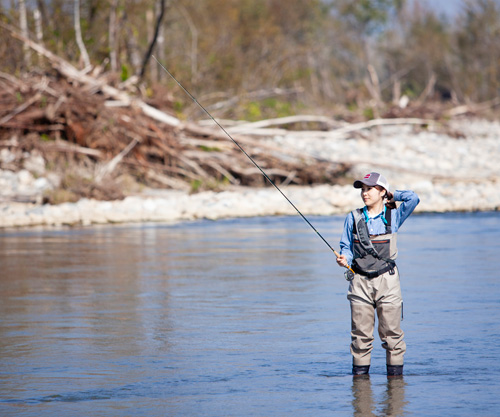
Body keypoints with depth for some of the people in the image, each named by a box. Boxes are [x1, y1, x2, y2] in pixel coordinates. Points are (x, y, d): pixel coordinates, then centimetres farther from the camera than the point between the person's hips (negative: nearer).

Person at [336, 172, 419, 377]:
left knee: (391, 333, -2)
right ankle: (360, 373, 10)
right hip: (360, 281, 1)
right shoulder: (353, 218, 8)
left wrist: (392, 196, 6)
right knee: (361, 334, 2)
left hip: (386, 279, -1)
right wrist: (344, 259, -9)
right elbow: (346, 247, 12)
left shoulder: (393, 216, 5)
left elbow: (413, 198, -8)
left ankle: (395, 373, 6)